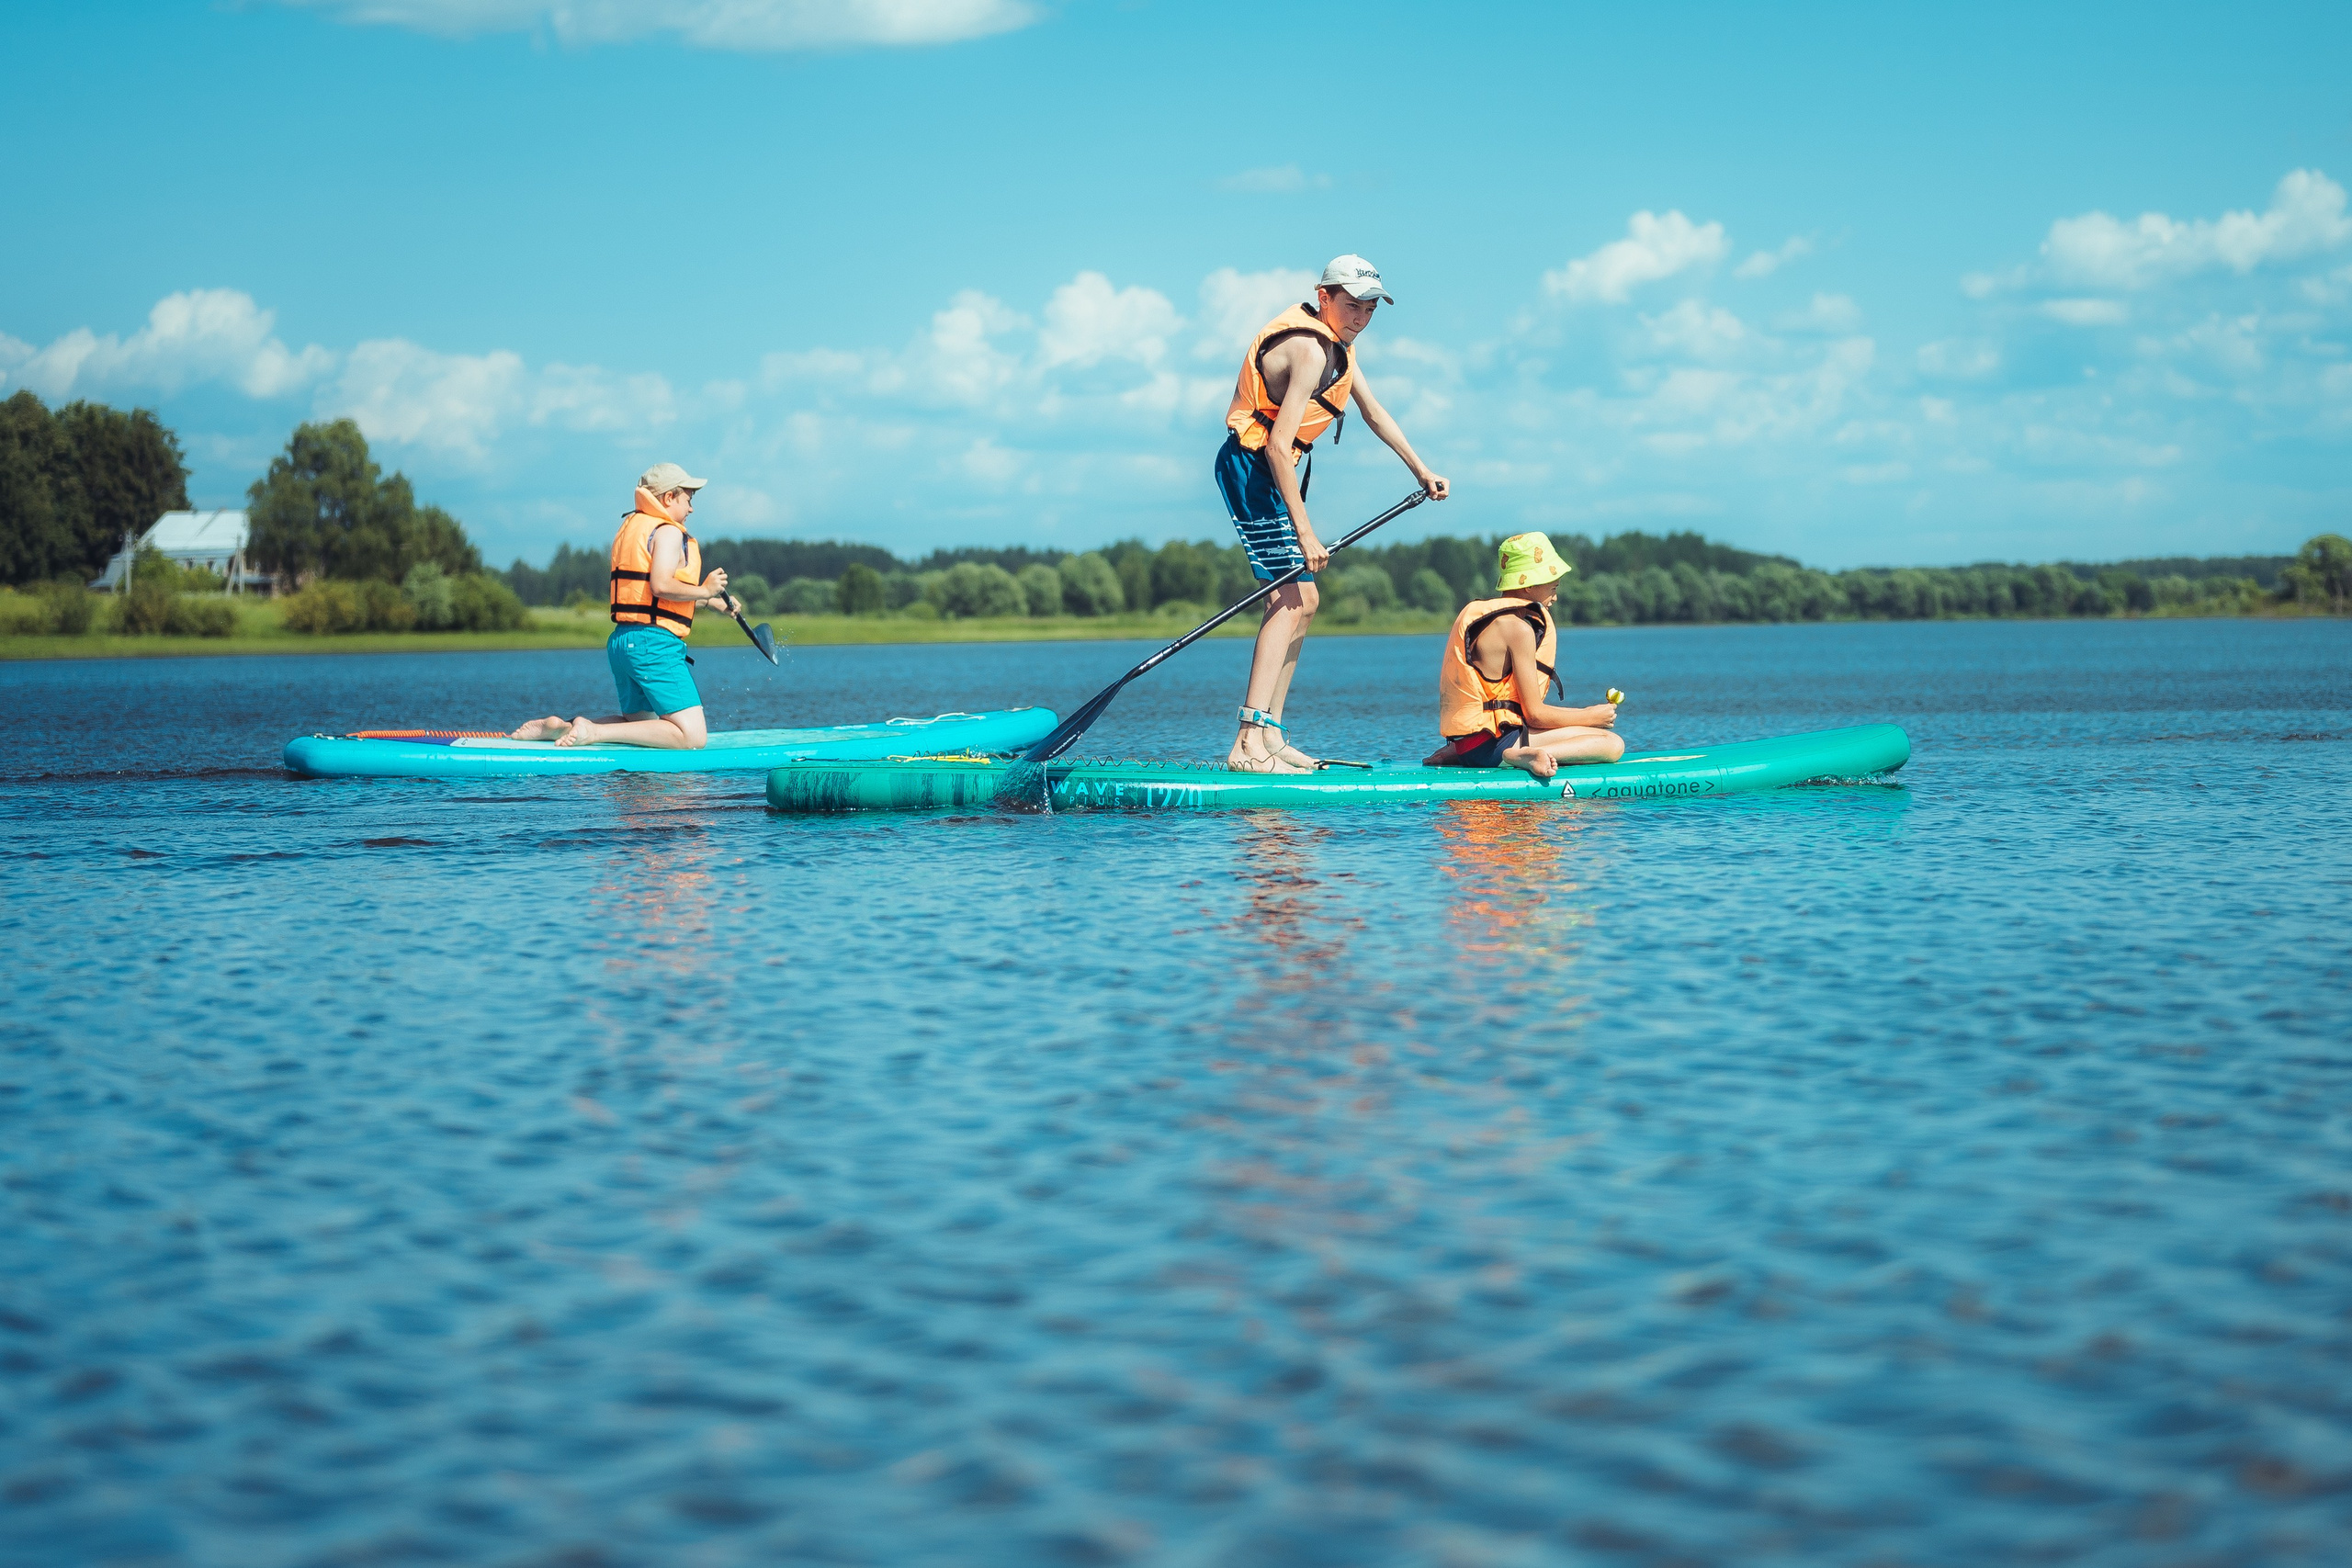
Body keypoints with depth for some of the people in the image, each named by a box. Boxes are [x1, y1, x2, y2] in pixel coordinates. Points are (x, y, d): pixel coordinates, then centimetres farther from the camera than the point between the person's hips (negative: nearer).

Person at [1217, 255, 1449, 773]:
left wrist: (1421, 470, 30)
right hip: (1253, 463, -11)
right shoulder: (1309, 350, -20)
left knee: (1302, 600, 14)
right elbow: (1279, 444, -26)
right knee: (1292, 598, -18)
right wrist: (1304, 531, -27)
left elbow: (1373, 412, 25)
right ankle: (1250, 743, -28)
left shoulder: (1336, 341, 12)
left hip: (1272, 467, 11)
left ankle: (1270, 734, 17)